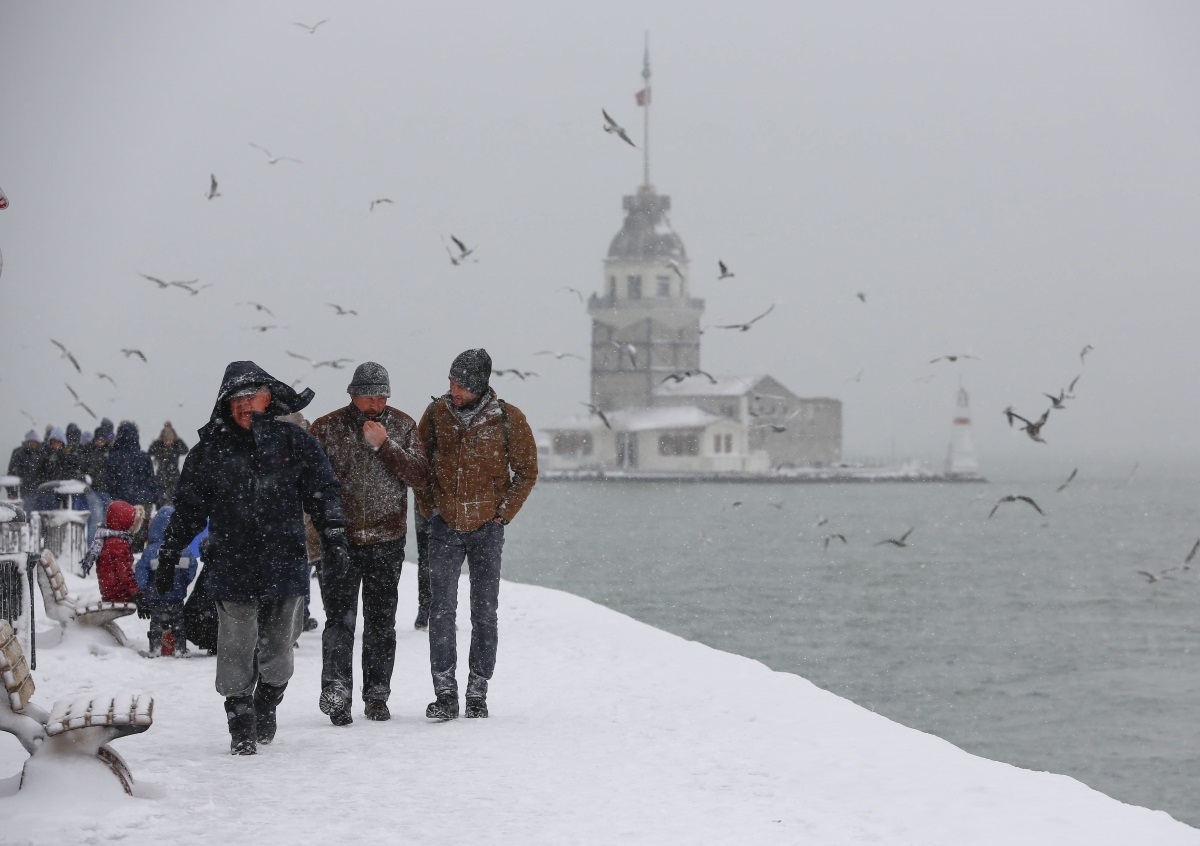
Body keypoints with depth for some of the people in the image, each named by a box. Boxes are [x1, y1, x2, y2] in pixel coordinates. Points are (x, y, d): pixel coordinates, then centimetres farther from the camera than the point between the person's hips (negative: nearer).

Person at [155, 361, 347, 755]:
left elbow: (323, 493, 7)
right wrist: (168, 556, 11)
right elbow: (188, 508, 11)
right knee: (236, 649, -3)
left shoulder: (296, 443, 5)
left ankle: (267, 708, 30)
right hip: (231, 566, 0)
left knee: (277, 649, 5)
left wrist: (333, 538, -5)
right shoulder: (211, 450, 5)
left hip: (285, 564, 0)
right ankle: (241, 726, 9)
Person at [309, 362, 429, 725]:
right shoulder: (326, 428, -2)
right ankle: (336, 695, -12)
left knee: (381, 621, 9)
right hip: (340, 540, -2)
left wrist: (384, 446, -14)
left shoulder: (402, 426, 4)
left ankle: (377, 695, 17)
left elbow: (421, 477, -4)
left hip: (387, 541, 2)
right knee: (340, 618, -10)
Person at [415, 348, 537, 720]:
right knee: (442, 610, -6)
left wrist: (502, 514, -1)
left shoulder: (507, 418, -6)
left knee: (484, 612, 3)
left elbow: (526, 471, 4)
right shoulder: (437, 413, 0)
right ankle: (445, 694, -4)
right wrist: (429, 506, 6)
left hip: (487, 528, -1)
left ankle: (478, 693, 11)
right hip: (445, 526, 1)